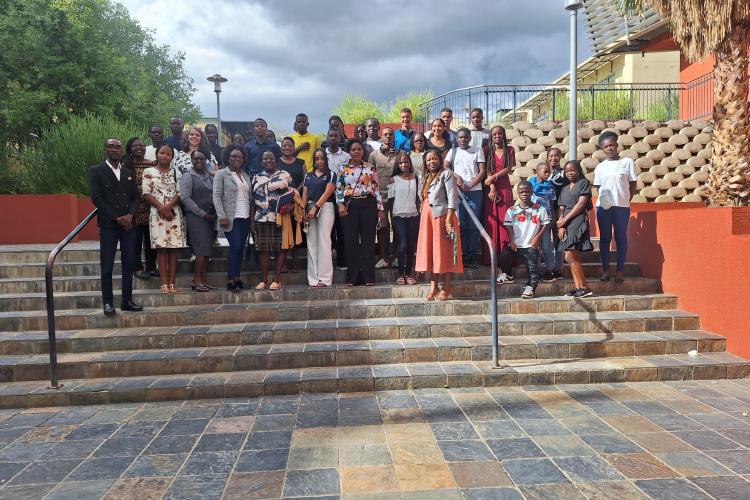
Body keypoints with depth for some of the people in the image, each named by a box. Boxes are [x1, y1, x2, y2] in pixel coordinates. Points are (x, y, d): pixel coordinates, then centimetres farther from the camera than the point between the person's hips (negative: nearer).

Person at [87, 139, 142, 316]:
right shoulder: (95, 171, 2)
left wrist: (130, 214, -7)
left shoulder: (129, 173, 16)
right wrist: (116, 218, -12)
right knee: (107, 265, -2)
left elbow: (135, 197, 13)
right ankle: (108, 303, 4)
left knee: (129, 263, 4)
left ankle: (127, 300, 11)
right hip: (108, 224, -4)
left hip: (128, 223, 4)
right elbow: (96, 197, -7)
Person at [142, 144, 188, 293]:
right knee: (161, 248, -4)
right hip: (157, 213, -1)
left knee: (173, 248, -1)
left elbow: (179, 193, 3)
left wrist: (168, 207, -12)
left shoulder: (176, 173, 11)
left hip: (174, 213, 2)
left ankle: (172, 283, 2)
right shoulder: (149, 172, 7)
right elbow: (146, 193, 0)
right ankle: (164, 283, -2)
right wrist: (161, 207, -11)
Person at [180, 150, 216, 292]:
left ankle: (203, 279, 9)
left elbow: (215, 196, 18)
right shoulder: (188, 176, -1)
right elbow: (185, 198, -10)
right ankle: (197, 280, -4)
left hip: (210, 217, 6)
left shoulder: (210, 177, 17)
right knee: (202, 248, -11)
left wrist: (214, 214, 3)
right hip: (195, 217, -6)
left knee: (207, 249, 4)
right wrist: (203, 213, -12)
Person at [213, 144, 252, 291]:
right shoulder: (221, 174, 1)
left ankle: (237, 278, 12)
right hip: (231, 218, -6)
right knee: (235, 246, -13)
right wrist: (222, 216, -14)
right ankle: (230, 280, -7)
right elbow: (216, 197, -6)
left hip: (245, 218, 6)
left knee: (241, 248, 5)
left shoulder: (246, 176, 18)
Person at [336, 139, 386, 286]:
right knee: (351, 241, 2)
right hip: (350, 206, 0)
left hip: (368, 205, 0)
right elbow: (338, 189, 5)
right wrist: (340, 204, -10)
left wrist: (381, 209, 2)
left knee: (368, 241, 1)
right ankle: (352, 277, 9)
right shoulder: (343, 169, 7)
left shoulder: (370, 168, 6)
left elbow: (376, 189, 6)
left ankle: (368, 277, 7)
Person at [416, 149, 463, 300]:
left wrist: (448, 220, -19)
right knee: (430, 251, 5)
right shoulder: (427, 177, 19)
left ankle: (447, 288, 5)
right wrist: (424, 217, 8)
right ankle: (433, 288, 10)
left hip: (441, 216, -7)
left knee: (443, 251, -3)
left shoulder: (446, 174, -3)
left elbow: (452, 199, -12)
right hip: (427, 217, 7)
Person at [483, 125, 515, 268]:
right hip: (490, 188, 0)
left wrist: (493, 177, -12)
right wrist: (492, 188, -12)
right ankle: (490, 257, 0)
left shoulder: (509, 150, 9)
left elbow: (508, 169, -2)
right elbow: (486, 171, -1)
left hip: (505, 188, 0)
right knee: (491, 221, -2)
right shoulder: (487, 151, 7)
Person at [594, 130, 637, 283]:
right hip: (603, 206, 2)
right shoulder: (600, 167, 8)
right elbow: (598, 187, 10)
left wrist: (626, 200, 3)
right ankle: (605, 269, 13)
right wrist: (605, 199, -2)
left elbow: (633, 183, 6)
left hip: (622, 206, -1)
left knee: (621, 238, 3)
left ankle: (620, 270, 10)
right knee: (605, 238, 6)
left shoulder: (628, 162, 3)